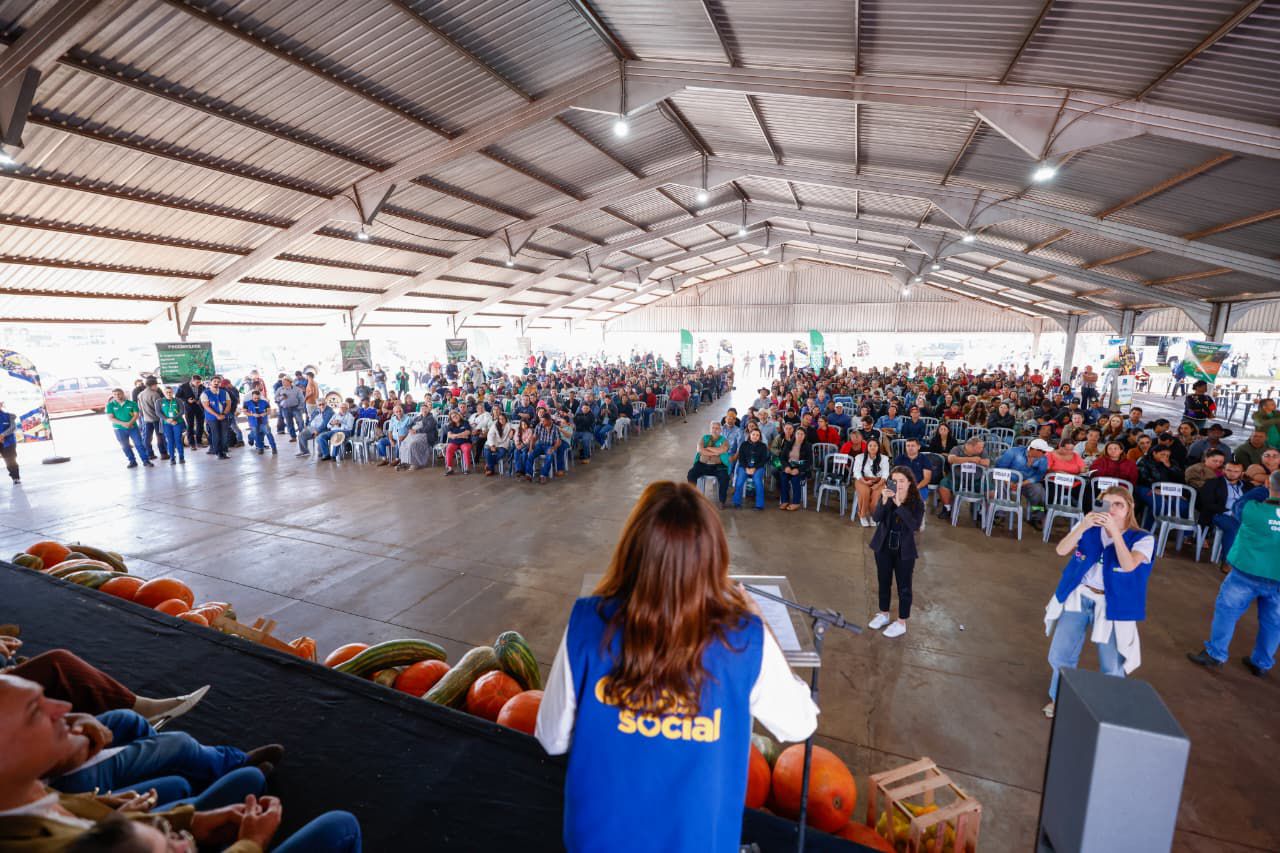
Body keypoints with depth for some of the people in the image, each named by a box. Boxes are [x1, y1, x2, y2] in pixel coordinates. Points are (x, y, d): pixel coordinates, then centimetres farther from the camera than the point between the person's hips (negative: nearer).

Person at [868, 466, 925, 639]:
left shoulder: (917, 502, -13)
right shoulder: (886, 497, -7)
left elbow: (915, 525, -27)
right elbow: (877, 518, -18)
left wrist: (899, 504, -32)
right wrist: (884, 500, -33)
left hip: (904, 550, -3)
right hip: (883, 546, 3)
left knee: (903, 587, 8)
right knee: (883, 582, 17)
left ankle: (901, 623, 23)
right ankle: (883, 614, 36)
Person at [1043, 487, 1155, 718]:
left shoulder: (1142, 539, -6)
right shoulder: (1089, 527, 0)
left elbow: (1128, 565, -24)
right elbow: (1061, 550, -11)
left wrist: (1114, 530, -26)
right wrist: (1083, 526, -21)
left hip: (1112, 605, -2)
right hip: (1078, 596, 2)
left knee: (1112, 667, 3)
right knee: (1059, 655, 8)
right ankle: (1059, 698, 31)